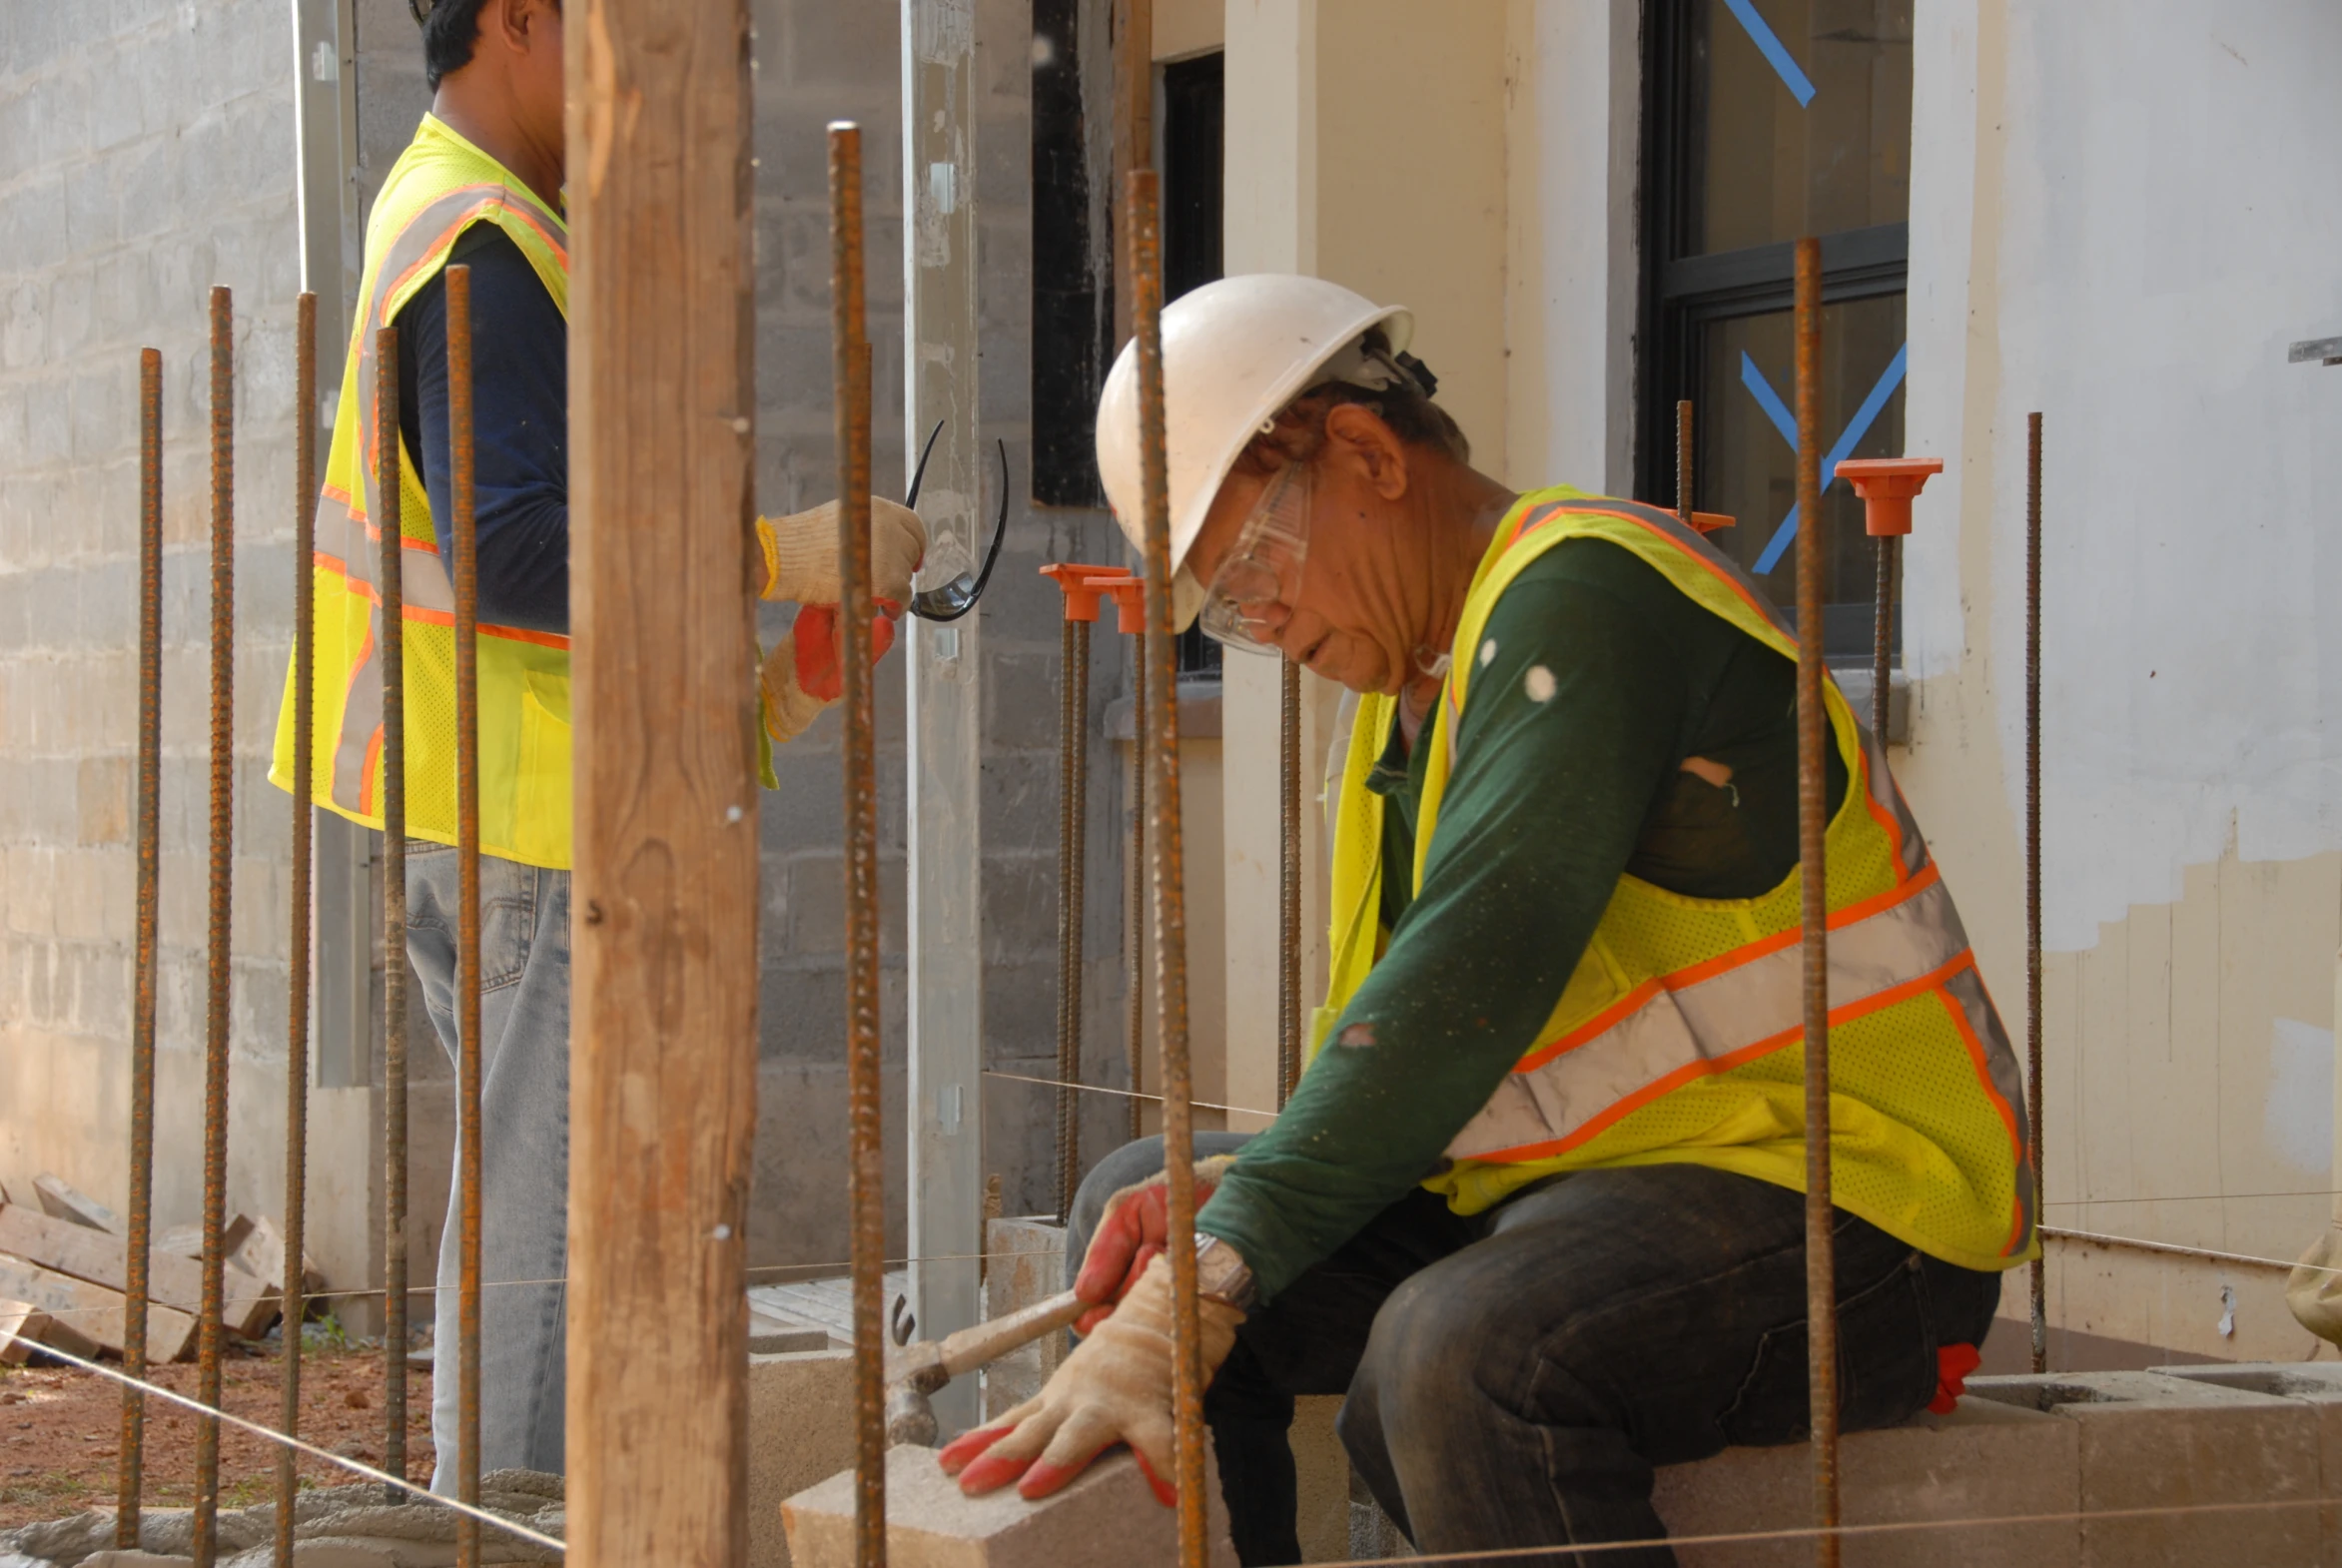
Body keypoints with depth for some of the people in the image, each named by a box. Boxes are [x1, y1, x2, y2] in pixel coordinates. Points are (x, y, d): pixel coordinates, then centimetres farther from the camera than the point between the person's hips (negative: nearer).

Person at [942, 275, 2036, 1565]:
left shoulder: (1582, 592, -15)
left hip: (1843, 1211, -10)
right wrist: (1232, 1193, -7)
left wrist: (1213, 1281, -33)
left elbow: (1472, 981, -27)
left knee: (1462, 1352, -38)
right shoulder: (1415, 686, 17)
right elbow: (1384, 1033, 16)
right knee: (1140, 1210, 10)